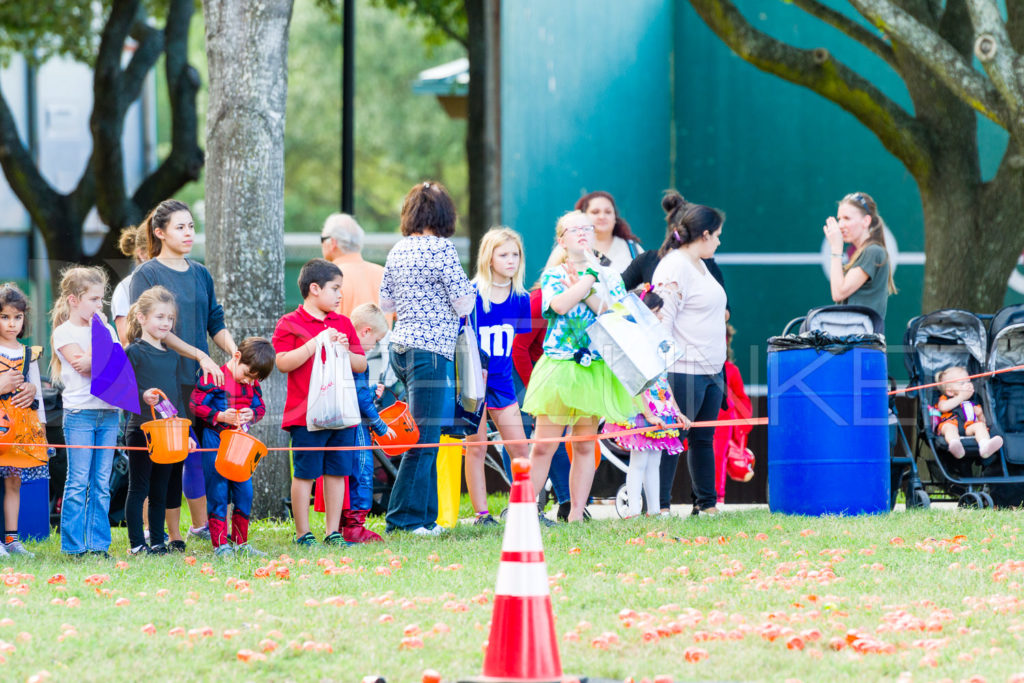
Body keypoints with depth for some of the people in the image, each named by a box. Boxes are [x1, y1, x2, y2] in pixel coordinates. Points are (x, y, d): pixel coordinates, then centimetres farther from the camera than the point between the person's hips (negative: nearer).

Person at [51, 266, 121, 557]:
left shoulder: (106, 330, 14)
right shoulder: (64, 332, -2)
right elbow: (82, 363, -15)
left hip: (108, 412, 5)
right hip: (80, 412, -5)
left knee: (101, 483, 5)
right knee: (78, 483, -4)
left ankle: (98, 543, 9)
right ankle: (73, 546, 0)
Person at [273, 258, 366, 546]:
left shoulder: (343, 323, 14)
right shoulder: (289, 324, -2)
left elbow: (361, 365, 15)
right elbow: (283, 363, -14)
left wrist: (345, 350, -6)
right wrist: (317, 342, -17)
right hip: (306, 414, -5)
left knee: (337, 471, 6)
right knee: (305, 473, -2)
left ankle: (332, 531, 13)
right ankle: (303, 533, 5)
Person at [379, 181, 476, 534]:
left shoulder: (398, 250, 10)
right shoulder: (442, 249, -12)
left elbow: (385, 303, 18)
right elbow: (463, 305, -10)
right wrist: (469, 290, 10)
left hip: (400, 347, 8)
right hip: (431, 350, -8)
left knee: (424, 439, 13)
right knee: (423, 440, -4)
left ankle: (425, 516, 14)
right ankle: (404, 517, -3)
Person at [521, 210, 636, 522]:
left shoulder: (609, 276, 10)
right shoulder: (553, 275, 4)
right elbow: (559, 304, -17)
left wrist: (587, 294, -12)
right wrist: (590, 278, -8)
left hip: (596, 368, 2)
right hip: (558, 365, -2)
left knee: (585, 446, 5)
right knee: (542, 447, -5)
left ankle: (577, 514, 10)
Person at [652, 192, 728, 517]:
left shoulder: (700, 265, 17)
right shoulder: (673, 268, -13)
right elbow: (662, 320, -17)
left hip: (711, 369, 9)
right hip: (684, 369, -9)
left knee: (704, 438, 12)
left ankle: (706, 503, 18)